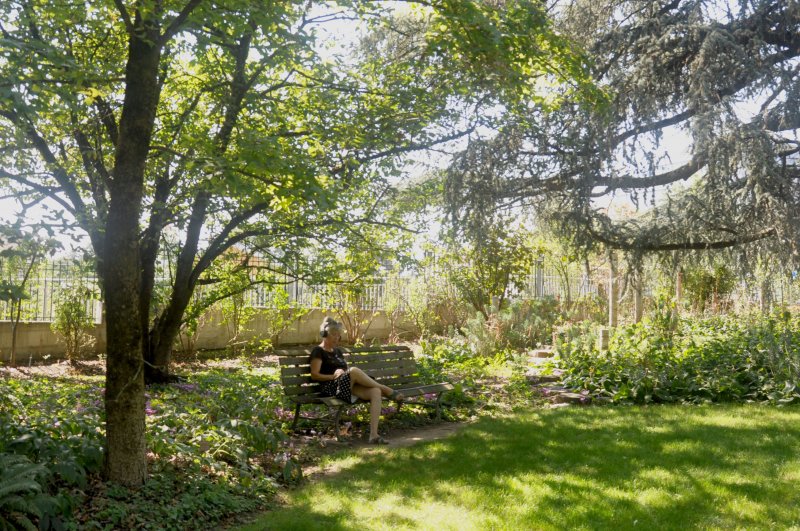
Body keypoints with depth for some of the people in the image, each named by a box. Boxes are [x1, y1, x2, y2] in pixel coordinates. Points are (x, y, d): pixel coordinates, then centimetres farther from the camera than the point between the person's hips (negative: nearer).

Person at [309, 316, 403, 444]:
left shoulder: (338, 351, 26)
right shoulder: (318, 351, 4)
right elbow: (314, 375, -5)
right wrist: (333, 376, -16)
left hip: (349, 387, 7)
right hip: (331, 387, -7)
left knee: (375, 392, -24)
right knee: (354, 370, -37)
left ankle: (373, 435, -33)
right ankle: (386, 390, -21)